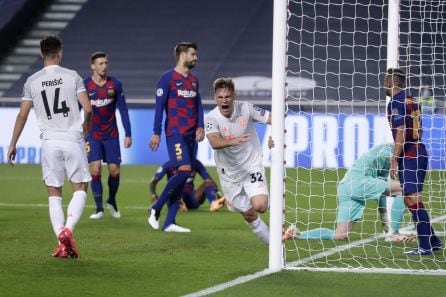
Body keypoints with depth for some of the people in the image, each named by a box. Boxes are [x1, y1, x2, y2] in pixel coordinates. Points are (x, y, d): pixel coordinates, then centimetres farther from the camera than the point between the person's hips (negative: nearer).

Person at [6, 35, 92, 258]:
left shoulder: (32, 81, 4)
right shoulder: (72, 76, -1)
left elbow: (22, 116, 4)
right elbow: (88, 109, -4)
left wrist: (13, 145, 13)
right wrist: (85, 127, 18)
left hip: (49, 142, 2)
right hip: (73, 140, -2)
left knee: (54, 194, 8)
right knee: (80, 189, 8)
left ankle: (62, 242, -3)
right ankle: (67, 229, -15)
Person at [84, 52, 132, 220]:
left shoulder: (115, 84, -2)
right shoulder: (85, 85, -7)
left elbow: (123, 110, 1)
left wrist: (128, 134, -2)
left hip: (111, 135, 2)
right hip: (92, 135, -1)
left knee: (115, 171, 0)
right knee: (95, 169, -13)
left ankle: (111, 201, 26)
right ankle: (99, 209, -5)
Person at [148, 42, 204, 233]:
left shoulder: (193, 80, 18)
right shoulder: (168, 78, -4)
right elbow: (159, 105, -6)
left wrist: (200, 127, 3)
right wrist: (156, 133, -9)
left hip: (191, 135, 7)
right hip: (175, 132, -7)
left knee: (182, 176, 3)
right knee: (184, 170, -20)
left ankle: (169, 223, 4)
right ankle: (155, 209, -7)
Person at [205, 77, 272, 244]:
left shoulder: (246, 109, -13)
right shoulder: (211, 118, -17)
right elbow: (215, 143, -35)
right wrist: (232, 141, -54)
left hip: (252, 166, -1)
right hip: (230, 173, 1)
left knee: (260, 206, -22)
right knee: (249, 215, 9)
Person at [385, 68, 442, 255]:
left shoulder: (395, 103, -11)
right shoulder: (411, 101, 16)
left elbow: (401, 132, -20)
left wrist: (394, 160, -20)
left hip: (409, 155, -9)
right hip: (419, 152, 9)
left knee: (413, 200, -11)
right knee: (411, 200, 15)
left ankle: (425, 247, -16)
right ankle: (432, 241, 18)